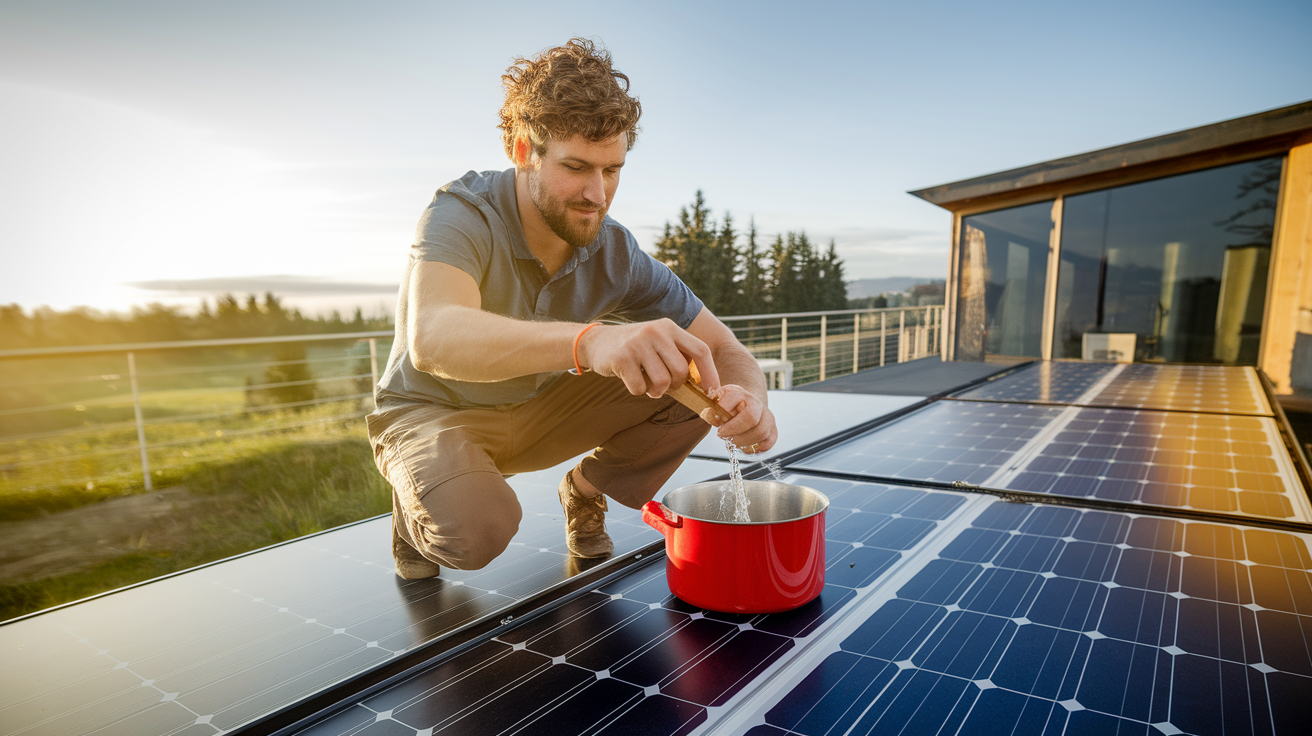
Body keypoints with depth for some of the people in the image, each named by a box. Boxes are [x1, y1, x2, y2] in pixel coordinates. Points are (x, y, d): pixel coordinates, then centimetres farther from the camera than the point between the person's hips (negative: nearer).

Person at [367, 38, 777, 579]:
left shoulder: (616, 253, -14)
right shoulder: (462, 215, -26)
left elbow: (726, 350, -13)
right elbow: (431, 338, -48)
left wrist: (747, 400, -38)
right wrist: (589, 340, -65)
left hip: (538, 410, 4)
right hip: (433, 411, -3)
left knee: (691, 382, -15)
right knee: (475, 531, -36)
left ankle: (586, 491, 8)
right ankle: (418, 506, 2)